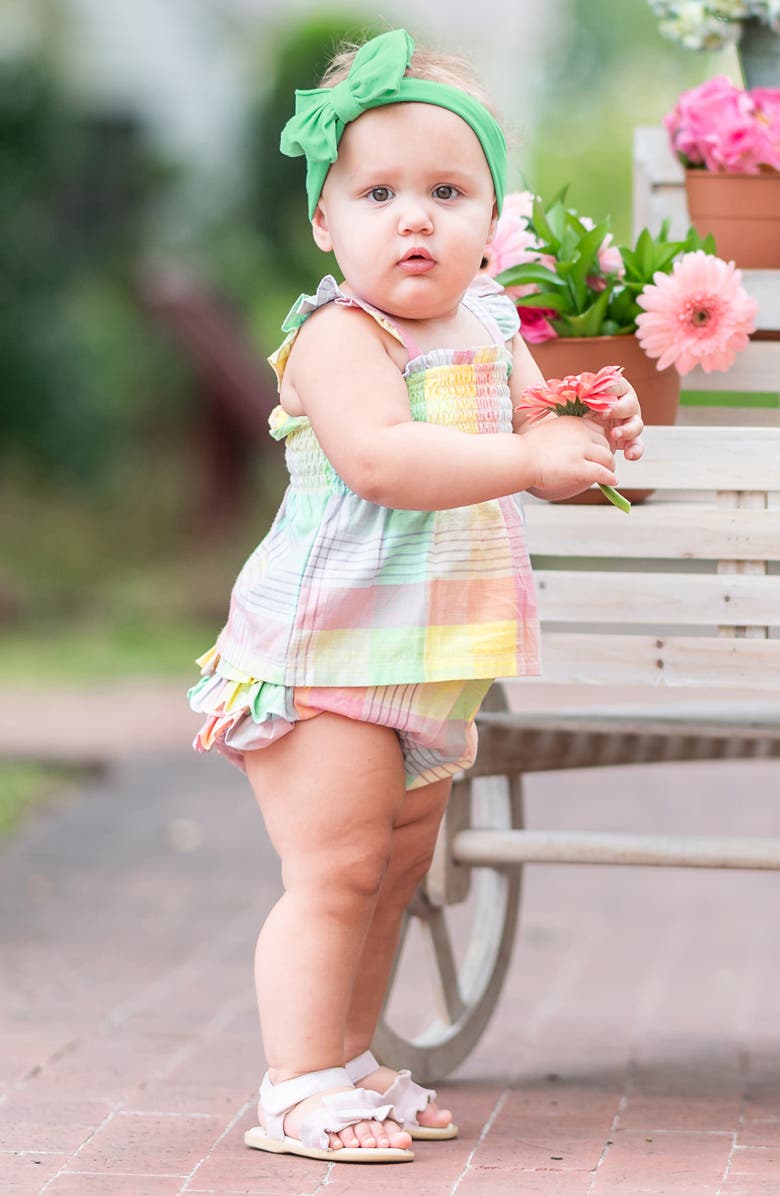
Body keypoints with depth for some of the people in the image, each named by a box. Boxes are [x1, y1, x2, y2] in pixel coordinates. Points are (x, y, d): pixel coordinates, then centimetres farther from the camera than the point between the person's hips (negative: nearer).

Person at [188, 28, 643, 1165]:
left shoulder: (488, 327, 9)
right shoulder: (338, 339, -17)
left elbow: (541, 439, 14)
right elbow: (381, 458, -31)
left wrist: (596, 430, -9)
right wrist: (526, 457, -34)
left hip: (430, 665, 8)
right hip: (326, 655, -8)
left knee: (399, 868, 15)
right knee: (335, 868, -11)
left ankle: (348, 1060, 27)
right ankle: (298, 1085, -5)